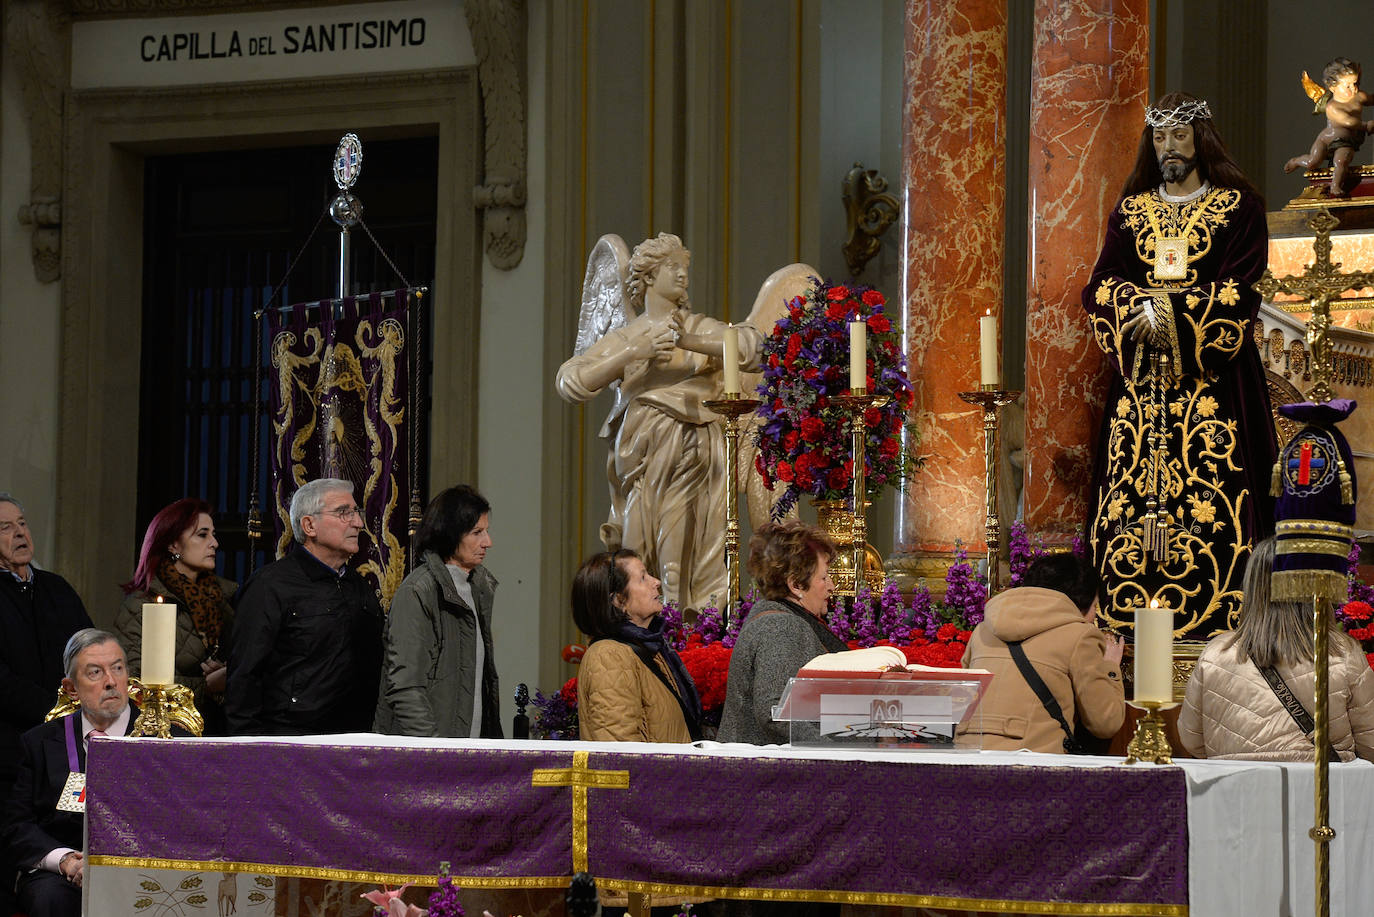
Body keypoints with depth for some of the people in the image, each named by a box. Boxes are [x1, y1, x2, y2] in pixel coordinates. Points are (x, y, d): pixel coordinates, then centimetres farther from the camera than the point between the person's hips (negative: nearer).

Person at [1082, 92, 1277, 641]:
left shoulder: (1238, 207, 5)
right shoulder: (1130, 212, 15)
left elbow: (1242, 290, -5)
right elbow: (1101, 288, 6)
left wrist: (1174, 311, -14)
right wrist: (1144, 309, -13)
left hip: (1212, 375, -3)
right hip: (1141, 380, 3)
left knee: (1210, 486, -10)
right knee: (1133, 482, -4)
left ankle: (1213, 613, -12)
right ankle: (1127, 612, -4)